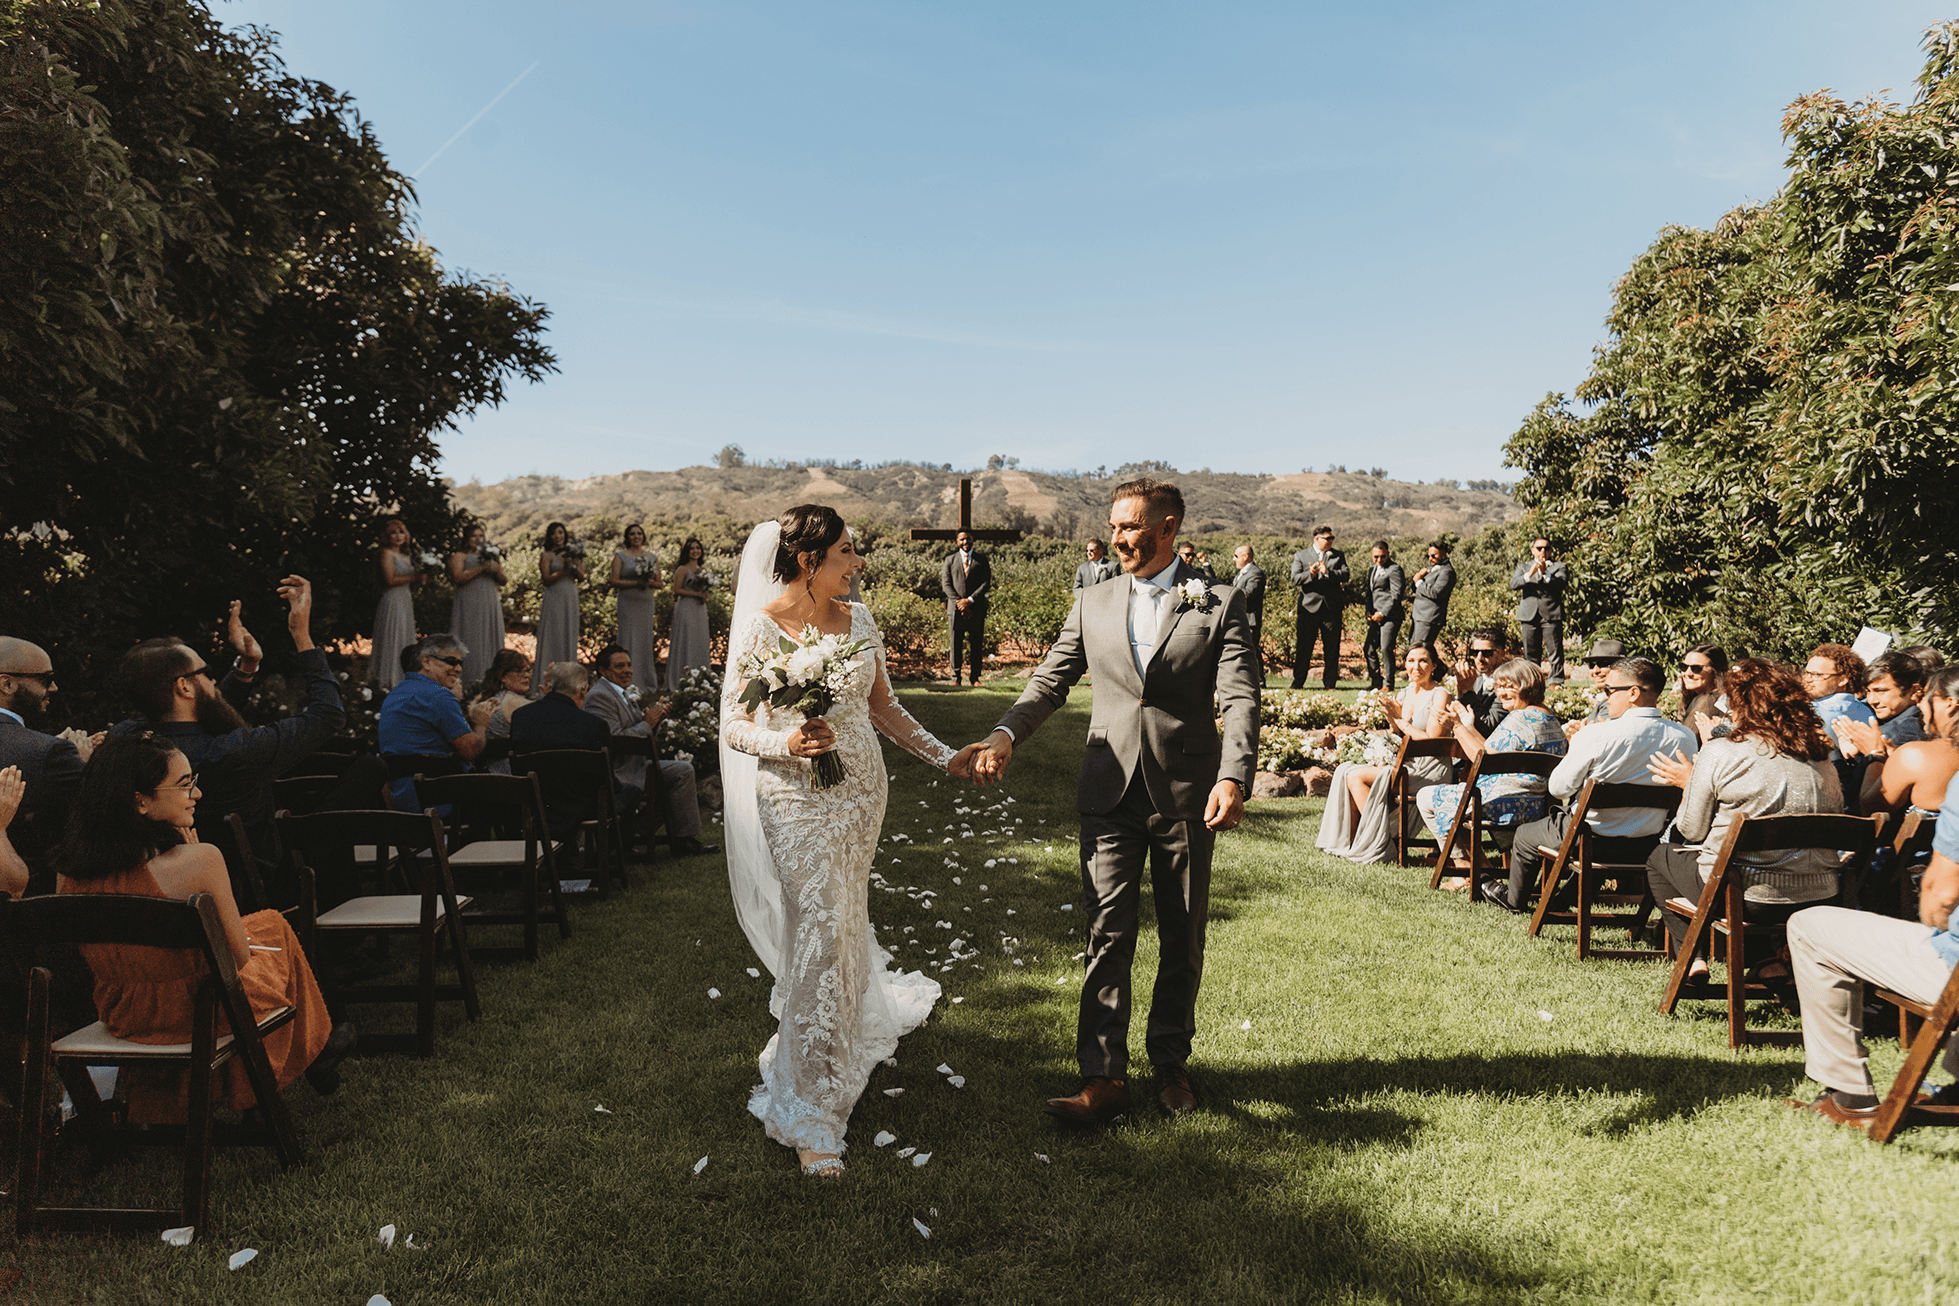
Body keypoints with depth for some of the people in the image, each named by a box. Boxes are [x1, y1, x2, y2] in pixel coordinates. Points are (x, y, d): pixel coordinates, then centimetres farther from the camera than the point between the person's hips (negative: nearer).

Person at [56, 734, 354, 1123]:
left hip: (119, 1014, 5)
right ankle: (316, 1051, 46)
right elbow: (238, 955, -16)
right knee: (273, 925, 26)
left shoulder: (71, 870, -12)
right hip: (196, 1013, -5)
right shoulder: (200, 860, -30)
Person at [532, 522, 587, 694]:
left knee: (569, 636, 5)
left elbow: (581, 577, 4)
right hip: (554, 600, -4)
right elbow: (547, 580, -7)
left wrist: (574, 565, -13)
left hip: (571, 600, 4)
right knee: (552, 638, -5)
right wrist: (564, 569, -16)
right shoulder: (547, 555, 1)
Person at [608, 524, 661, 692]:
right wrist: (636, 583, -15)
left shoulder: (652, 557, 13)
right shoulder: (620, 556, 4)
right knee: (628, 639, -5)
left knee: (645, 639, 4)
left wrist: (650, 583, -10)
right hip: (628, 602, -3)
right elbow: (614, 581, -5)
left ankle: (647, 682, 9)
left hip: (646, 602, 3)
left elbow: (659, 583, 12)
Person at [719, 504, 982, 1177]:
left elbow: (882, 707, 12)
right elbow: (733, 726, -7)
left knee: (844, 924, 16)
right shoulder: (760, 628, -10)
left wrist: (944, 756, 8)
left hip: (862, 792, 5)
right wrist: (783, 744, -26)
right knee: (819, 936, -7)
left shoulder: (858, 618, 5)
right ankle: (810, 1116, 3)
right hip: (797, 801, -5)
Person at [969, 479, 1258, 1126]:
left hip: (1187, 798, -1)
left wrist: (1233, 778, -27)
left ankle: (1171, 1062, 30)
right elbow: (1050, 681, 8)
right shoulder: (1093, 605, 7)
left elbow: (1240, 699, -12)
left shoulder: (1220, 604, -2)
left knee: (1183, 940, 12)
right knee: (1108, 936, -1)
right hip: (1110, 797, 1)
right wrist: (1006, 733, -11)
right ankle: (1104, 1077, 4)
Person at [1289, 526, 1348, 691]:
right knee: (1303, 646, 0)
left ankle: (1330, 682, 9)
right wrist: (1310, 574, -20)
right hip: (1309, 607, -1)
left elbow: (1344, 575, -3)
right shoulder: (1301, 556, 8)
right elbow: (1295, 579, -3)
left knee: (1332, 646, 3)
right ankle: (1298, 681, 7)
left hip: (1332, 607, 1)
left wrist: (1327, 572, -19)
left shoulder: (1338, 556, 12)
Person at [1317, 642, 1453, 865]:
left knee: (1357, 777, -20)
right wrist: (1392, 719, -6)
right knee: (1344, 771, -9)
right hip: (1405, 764, 8)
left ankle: (1378, 846, -12)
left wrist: (1401, 721, -11)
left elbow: (1431, 742, -16)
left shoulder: (1439, 694, -9)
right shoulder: (1405, 694, 14)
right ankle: (1349, 842, -4)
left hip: (1430, 769, -8)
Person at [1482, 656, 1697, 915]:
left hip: (1595, 842, -5)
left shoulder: (1596, 736, -25)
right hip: (1647, 847, 6)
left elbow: (1558, 788, -14)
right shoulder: (1686, 738, -11)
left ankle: (1514, 900, 50)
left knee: (1525, 835, 24)